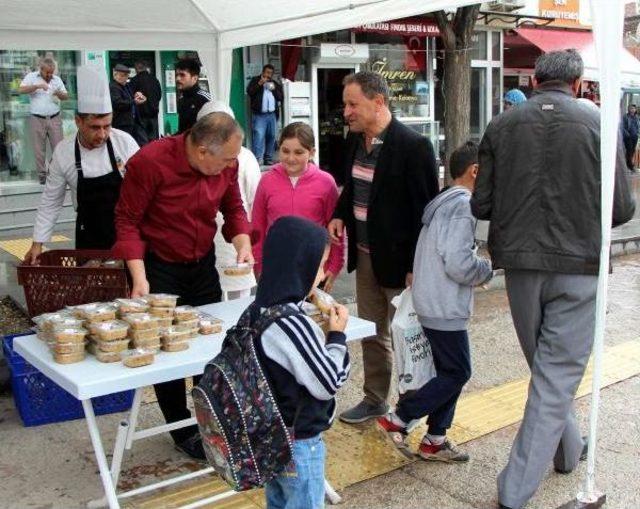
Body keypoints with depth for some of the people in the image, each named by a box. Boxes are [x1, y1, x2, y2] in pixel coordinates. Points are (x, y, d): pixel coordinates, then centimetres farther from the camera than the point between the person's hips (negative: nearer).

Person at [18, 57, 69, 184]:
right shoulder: (31, 77, 0)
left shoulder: (57, 79, 9)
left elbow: (66, 96, 11)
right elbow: (21, 90, -12)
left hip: (54, 119, 2)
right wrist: (37, 86, -23)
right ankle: (42, 173, 12)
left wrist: (59, 94, -12)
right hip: (37, 119, -2)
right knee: (39, 148, 4)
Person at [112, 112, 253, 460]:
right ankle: (182, 428, 22)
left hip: (203, 262, 5)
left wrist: (243, 242, -13)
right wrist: (139, 277, -26)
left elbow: (233, 207, 6)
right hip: (158, 266, -5)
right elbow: (127, 220, -19)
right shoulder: (150, 161, -26)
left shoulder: (226, 164, -11)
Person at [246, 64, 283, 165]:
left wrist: (274, 89, -5)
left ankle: (268, 158, 13)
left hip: (272, 114, 5)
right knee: (259, 136, -15)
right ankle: (257, 159, -20)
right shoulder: (255, 80, 7)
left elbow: (281, 97, 10)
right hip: (259, 114, -4)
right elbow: (249, 91, -6)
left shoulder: (276, 83, 16)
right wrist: (259, 84, -14)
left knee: (271, 136, 6)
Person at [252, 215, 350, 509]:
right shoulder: (294, 325, -30)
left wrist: (320, 330, 0)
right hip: (298, 443, -8)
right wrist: (337, 335, -11)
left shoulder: (261, 310, -3)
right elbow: (329, 383, -21)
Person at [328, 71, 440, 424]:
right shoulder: (355, 140, 6)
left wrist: (416, 266, -17)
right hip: (365, 255, 8)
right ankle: (375, 400, 33)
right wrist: (340, 214, 1)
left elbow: (426, 209, -16)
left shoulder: (413, 146, -18)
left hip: (398, 260, -8)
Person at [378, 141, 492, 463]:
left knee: (449, 370, 15)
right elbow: (459, 263, -25)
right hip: (446, 308, -10)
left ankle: (435, 439, 22)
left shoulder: (441, 202, 13)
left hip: (432, 303, 10)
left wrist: (477, 269, 12)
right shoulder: (462, 206, -18)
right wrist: (487, 270, -7)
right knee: (457, 372, 0)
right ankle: (398, 419, 4)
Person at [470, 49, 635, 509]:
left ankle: (568, 449, 41)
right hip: (578, 265, -3)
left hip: (521, 263, 3)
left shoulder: (502, 126, -2)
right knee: (558, 374, 4)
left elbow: (481, 205, -2)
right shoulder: (597, 125, -8)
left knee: (547, 366, 22)